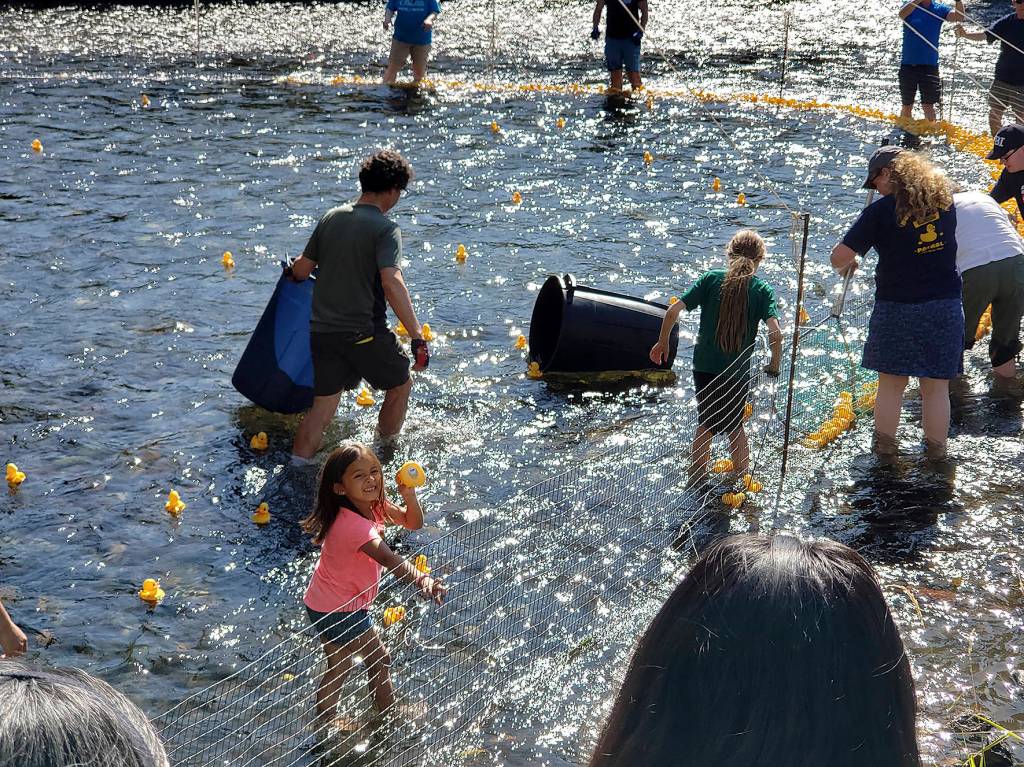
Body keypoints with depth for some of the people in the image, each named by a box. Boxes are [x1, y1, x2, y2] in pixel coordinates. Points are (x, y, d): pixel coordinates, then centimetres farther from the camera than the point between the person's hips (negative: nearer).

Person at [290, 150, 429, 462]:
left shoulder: (331, 217, 6)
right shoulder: (385, 228, -12)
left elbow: (301, 269, 13)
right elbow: (392, 284, -25)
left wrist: (291, 271, 38)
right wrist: (418, 338, -26)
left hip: (322, 331, 5)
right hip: (364, 332, -5)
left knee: (323, 406, 13)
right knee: (400, 386, 20)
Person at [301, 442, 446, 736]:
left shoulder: (373, 505, -5)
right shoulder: (353, 524, -33)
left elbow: (413, 523, -1)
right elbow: (389, 560, -47)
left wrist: (410, 496, -21)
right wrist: (423, 581, -60)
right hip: (338, 612, -9)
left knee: (339, 668, 22)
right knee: (379, 659, 8)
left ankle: (323, 728, 35)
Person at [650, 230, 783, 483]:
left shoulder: (710, 279, -4)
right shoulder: (762, 290, -8)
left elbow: (673, 311, -10)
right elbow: (775, 332, -20)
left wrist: (662, 343, 3)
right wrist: (774, 365, -5)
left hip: (704, 366, 1)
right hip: (738, 371, -1)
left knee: (705, 424, 20)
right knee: (735, 426, 21)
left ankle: (696, 481, 27)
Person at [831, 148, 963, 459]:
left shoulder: (881, 210, -11)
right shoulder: (943, 198, 3)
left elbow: (839, 256, -12)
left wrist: (846, 264, 10)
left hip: (896, 308, -3)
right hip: (945, 306, 3)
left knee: (891, 385, 10)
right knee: (936, 387, 9)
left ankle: (884, 449, 19)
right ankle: (937, 453, 16)